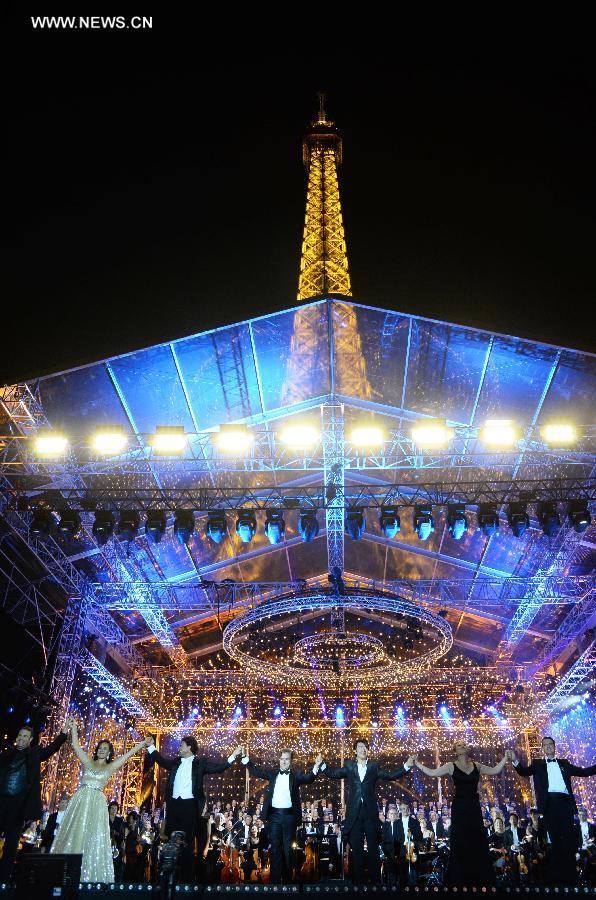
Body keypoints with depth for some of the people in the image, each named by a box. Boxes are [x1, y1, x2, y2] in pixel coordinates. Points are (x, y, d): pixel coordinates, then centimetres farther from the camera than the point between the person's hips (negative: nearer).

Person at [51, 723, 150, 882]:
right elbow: (76, 745, 7)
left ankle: (93, 875, 3)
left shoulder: (110, 767, 9)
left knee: (95, 837, -1)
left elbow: (128, 754, 6)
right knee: (74, 834, 0)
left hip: (97, 803, 0)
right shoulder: (88, 761, 10)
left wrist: (143, 743, 2)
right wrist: (73, 727, 5)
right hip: (81, 800, 0)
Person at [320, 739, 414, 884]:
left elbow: (390, 776, 0)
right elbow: (333, 773, 1)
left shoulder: (374, 766, 5)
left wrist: (406, 766, -9)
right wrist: (322, 765, -12)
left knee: (373, 848, 5)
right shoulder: (349, 766, 6)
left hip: (370, 812, 0)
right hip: (355, 813, 0)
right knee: (356, 849, 8)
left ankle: (375, 880, 15)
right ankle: (358, 880, 18)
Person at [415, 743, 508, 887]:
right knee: (460, 842, 0)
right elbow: (432, 773, -6)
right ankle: (460, 880, 10)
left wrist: (505, 758, 4)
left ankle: (480, 879, 14)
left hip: (474, 807, 3)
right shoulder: (451, 766, -2)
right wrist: (417, 764, -10)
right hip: (459, 807, -3)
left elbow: (495, 770, 10)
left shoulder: (477, 766, 8)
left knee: (477, 841, 3)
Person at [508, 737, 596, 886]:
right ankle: (556, 877, 8)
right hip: (550, 803, -2)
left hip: (565, 802, 2)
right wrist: (515, 762, -21)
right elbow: (525, 772, -1)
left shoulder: (564, 763, 20)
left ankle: (570, 877, 7)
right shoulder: (537, 764, 13)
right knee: (555, 840, 2)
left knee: (569, 839, -1)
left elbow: (583, 772, 17)